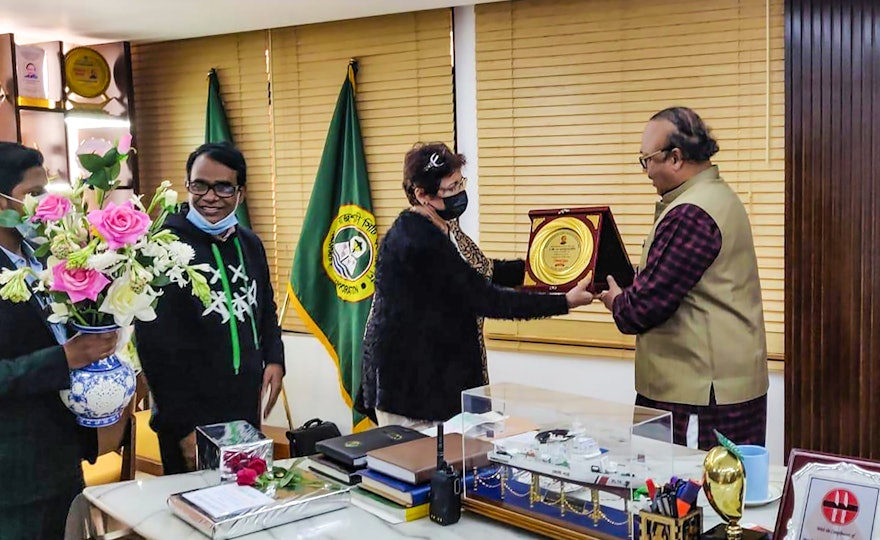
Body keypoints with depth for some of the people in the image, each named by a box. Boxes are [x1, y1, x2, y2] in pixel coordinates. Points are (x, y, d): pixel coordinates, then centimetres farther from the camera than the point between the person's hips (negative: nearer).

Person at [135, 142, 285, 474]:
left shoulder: (250, 244, 8)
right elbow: (157, 346, -16)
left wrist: (274, 359, 5)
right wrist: (183, 426, -16)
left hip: (247, 413, 7)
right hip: (191, 424, -6)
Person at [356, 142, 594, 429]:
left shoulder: (443, 226, 7)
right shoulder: (417, 242, -24)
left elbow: (482, 272, 19)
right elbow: (485, 299, -23)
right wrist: (564, 302, -19)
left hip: (439, 370, 9)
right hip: (409, 376, -9)